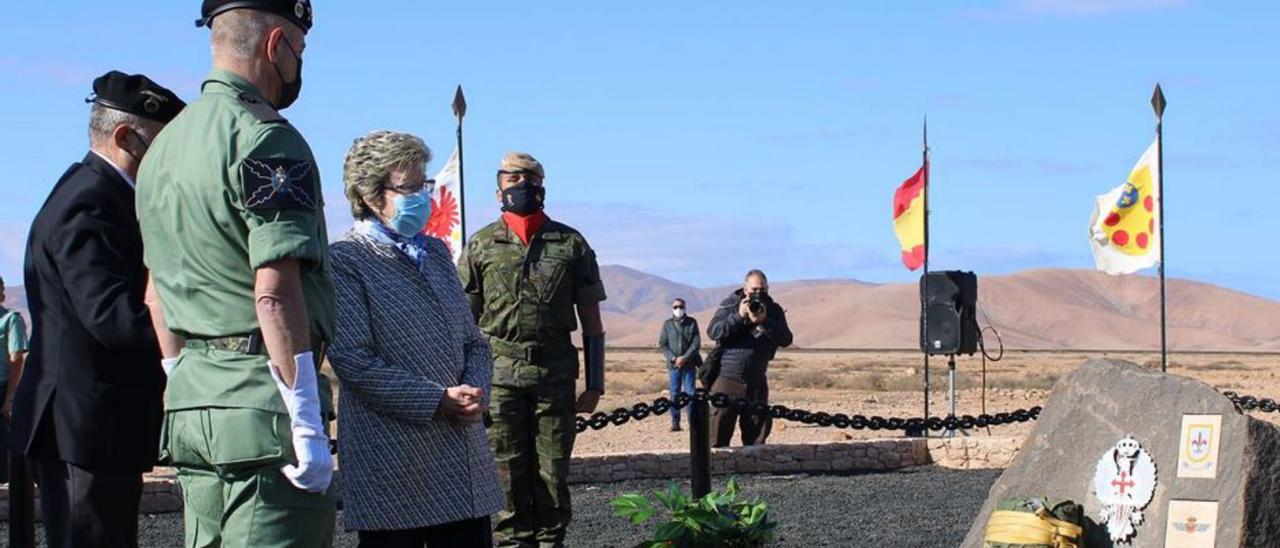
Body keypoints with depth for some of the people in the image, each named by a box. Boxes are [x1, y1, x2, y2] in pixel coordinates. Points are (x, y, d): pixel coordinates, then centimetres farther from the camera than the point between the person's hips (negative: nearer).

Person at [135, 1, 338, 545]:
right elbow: (275, 294, -19)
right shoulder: (267, 139, -11)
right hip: (261, 405, -9)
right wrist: (309, 430, -18)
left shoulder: (164, 145, 17)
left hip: (188, 402, 9)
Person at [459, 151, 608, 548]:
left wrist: (595, 383, 4)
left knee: (553, 477, 3)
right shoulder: (480, 246, 6)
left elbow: (591, 321, 9)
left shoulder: (572, 245, 7)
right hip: (499, 376, 0)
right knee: (508, 477, 1)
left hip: (555, 376, 1)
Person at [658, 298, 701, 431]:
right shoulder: (667, 324, 5)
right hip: (673, 365, 1)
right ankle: (675, 422, 5)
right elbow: (662, 344, 2)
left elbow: (696, 343, -3)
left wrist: (685, 358, -13)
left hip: (689, 364, -1)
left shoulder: (692, 323, 3)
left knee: (690, 393, -3)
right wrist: (673, 358, -11)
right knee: (674, 393, 2)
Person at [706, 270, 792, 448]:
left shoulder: (774, 311, 7)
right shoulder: (729, 305, 4)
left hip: (756, 383, 2)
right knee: (719, 433, -6)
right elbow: (712, 331, -8)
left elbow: (785, 340, -5)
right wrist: (738, 316, -19)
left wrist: (764, 321, -18)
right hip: (727, 378, -2)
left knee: (757, 434, 5)